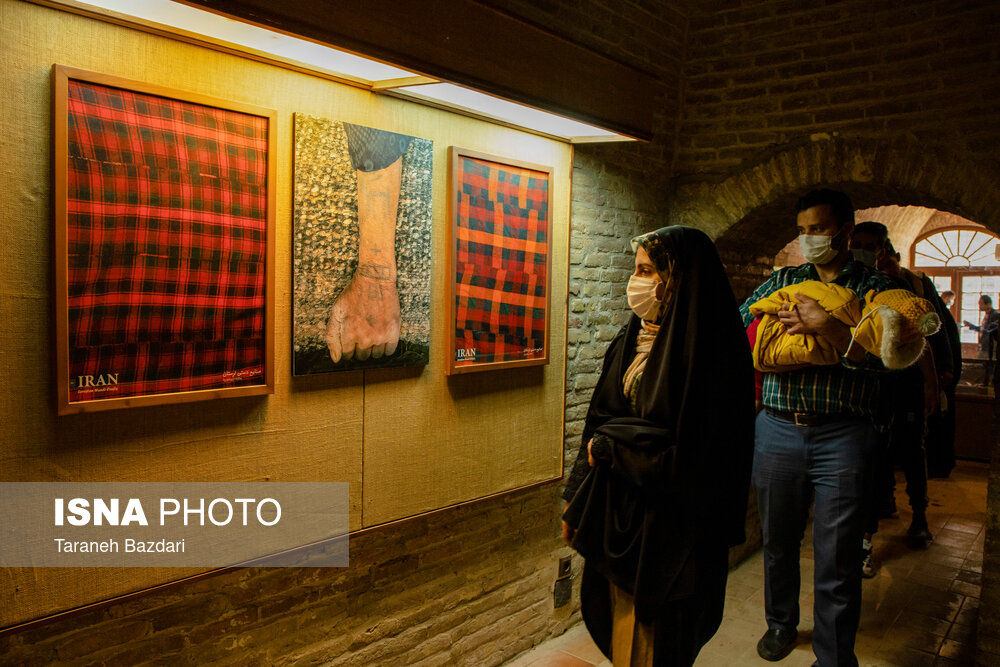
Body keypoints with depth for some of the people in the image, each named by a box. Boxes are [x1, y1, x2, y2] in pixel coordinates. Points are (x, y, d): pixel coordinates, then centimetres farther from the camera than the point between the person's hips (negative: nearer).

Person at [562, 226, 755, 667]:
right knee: (620, 628, 18)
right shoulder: (630, 341, 5)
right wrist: (575, 502, 11)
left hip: (669, 526, -6)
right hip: (617, 512, 7)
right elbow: (599, 420, 9)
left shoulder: (707, 349, -18)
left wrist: (607, 446, -11)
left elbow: (694, 454, -22)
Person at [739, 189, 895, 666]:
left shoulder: (874, 287, 2)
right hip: (778, 430, 3)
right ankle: (781, 623, 40)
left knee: (837, 561, 2)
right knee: (778, 541, 17)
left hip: (841, 435, -3)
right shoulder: (780, 281, 11)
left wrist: (827, 327, -21)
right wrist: (774, 326, -6)